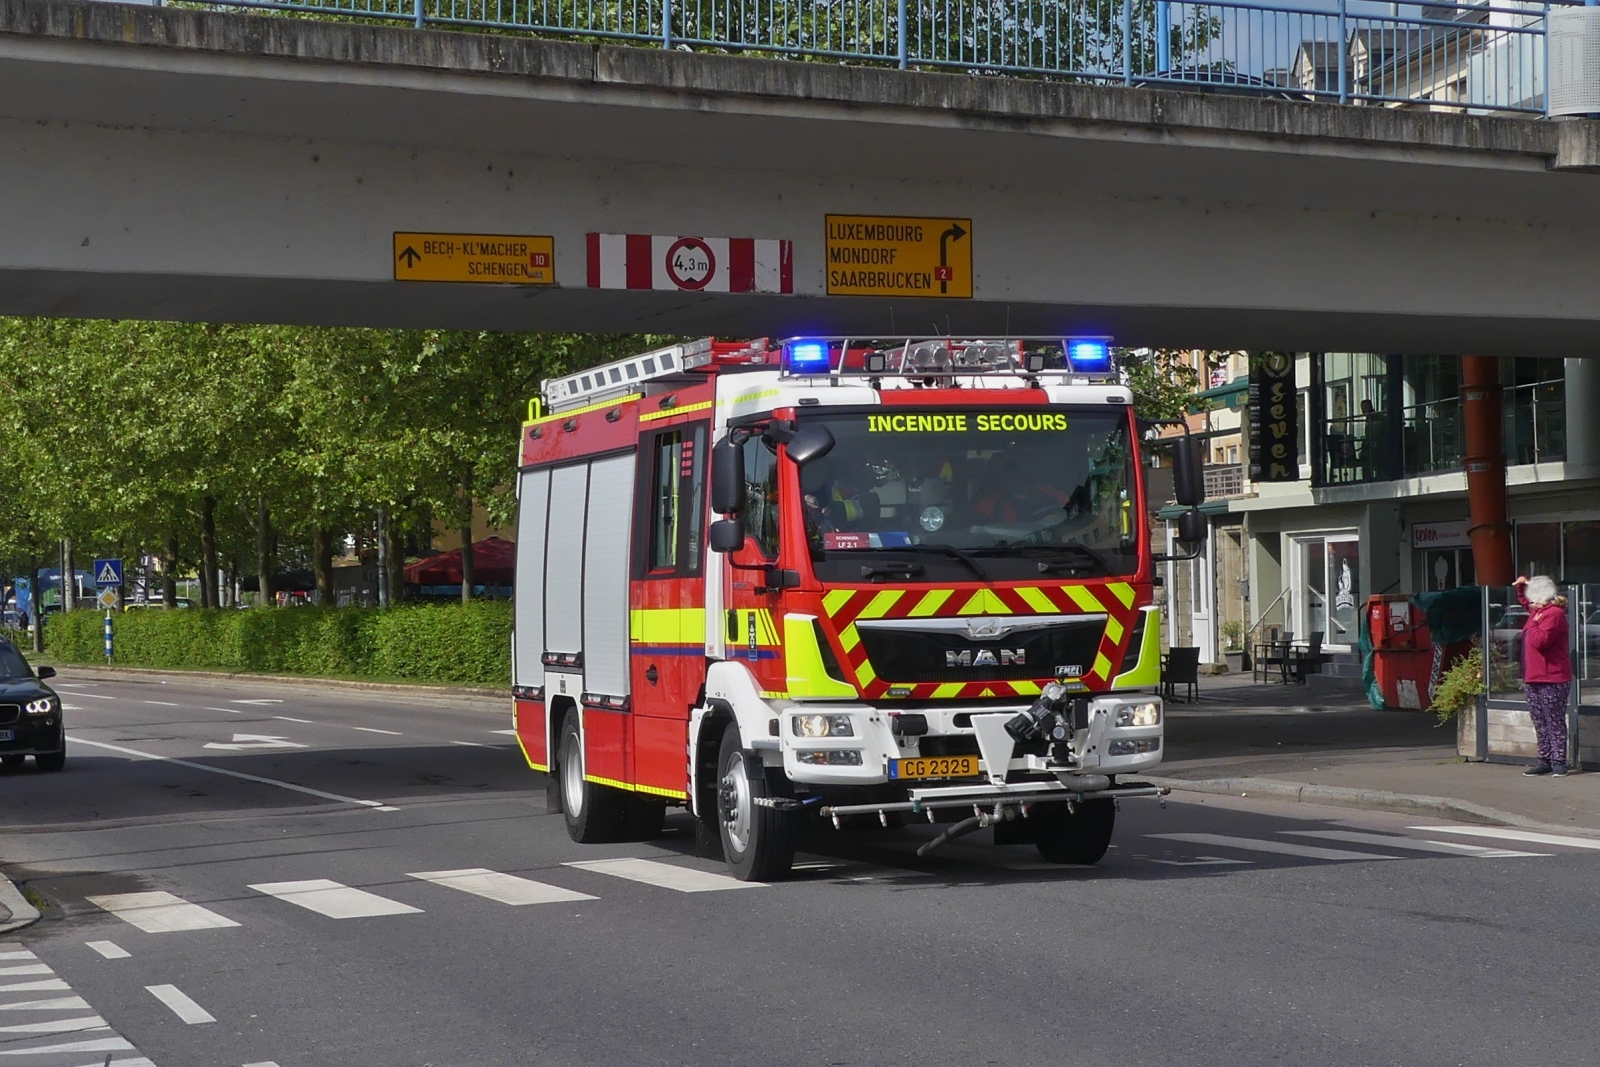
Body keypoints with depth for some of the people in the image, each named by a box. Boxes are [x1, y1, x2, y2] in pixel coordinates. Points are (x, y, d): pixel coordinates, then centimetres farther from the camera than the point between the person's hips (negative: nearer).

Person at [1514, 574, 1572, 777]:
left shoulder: (1554, 614, -16)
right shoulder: (1537, 611, 14)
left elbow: (1540, 641, -29)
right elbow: (1524, 600, 38)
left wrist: (1534, 625, -12)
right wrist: (1522, 584, 21)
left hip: (1552, 681, -10)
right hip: (1533, 679, 10)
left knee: (1555, 723, -6)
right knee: (1540, 724, 11)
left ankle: (1559, 762, -4)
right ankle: (1545, 761, 14)